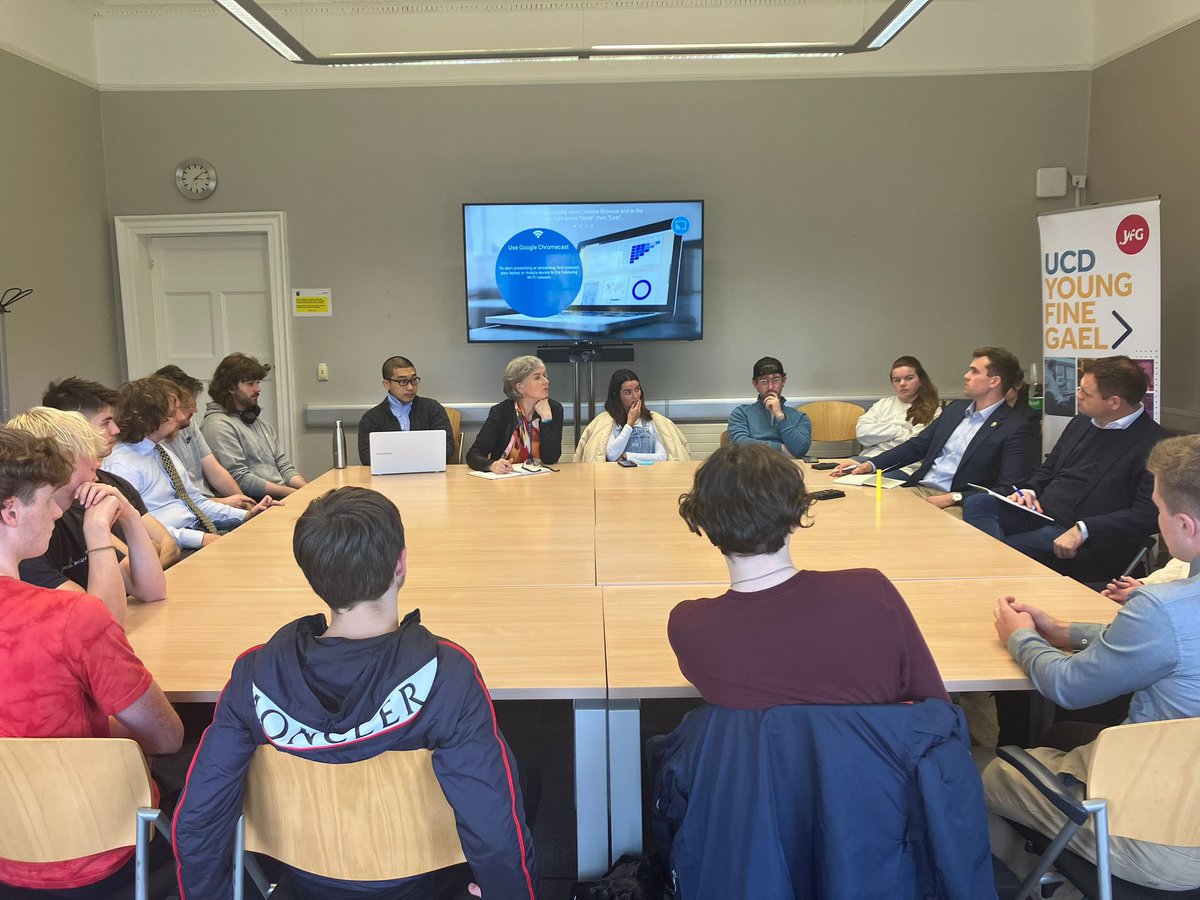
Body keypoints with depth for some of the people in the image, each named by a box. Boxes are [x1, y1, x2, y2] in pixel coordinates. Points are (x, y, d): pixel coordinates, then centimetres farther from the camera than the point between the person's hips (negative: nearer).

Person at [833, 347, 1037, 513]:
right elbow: (917, 445, 20)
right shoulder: (957, 408, 17)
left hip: (958, 506, -6)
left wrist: (955, 498, -19)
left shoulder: (1017, 429, -5)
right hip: (918, 490, 6)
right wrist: (870, 465, 7)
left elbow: (1008, 490, -12)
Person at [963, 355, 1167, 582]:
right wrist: (1028, 490, 2)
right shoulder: (1081, 423, 16)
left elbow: (1147, 514, -17)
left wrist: (1082, 530, -25)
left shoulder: (1155, 443, -9)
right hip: (1039, 512, 8)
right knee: (977, 504, -18)